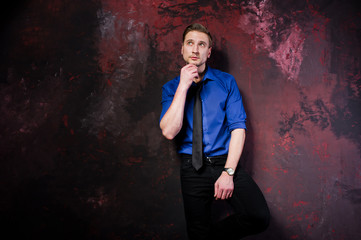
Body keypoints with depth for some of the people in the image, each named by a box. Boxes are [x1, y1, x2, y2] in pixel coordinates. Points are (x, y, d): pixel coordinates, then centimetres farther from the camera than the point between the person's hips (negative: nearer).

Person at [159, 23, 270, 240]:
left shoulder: (226, 81, 4)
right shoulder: (171, 88, 4)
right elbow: (169, 132, -11)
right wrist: (183, 86, -15)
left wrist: (228, 172, -14)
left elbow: (239, 127, -4)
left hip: (226, 162, 0)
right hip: (193, 170, 0)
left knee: (259, 217, -21)